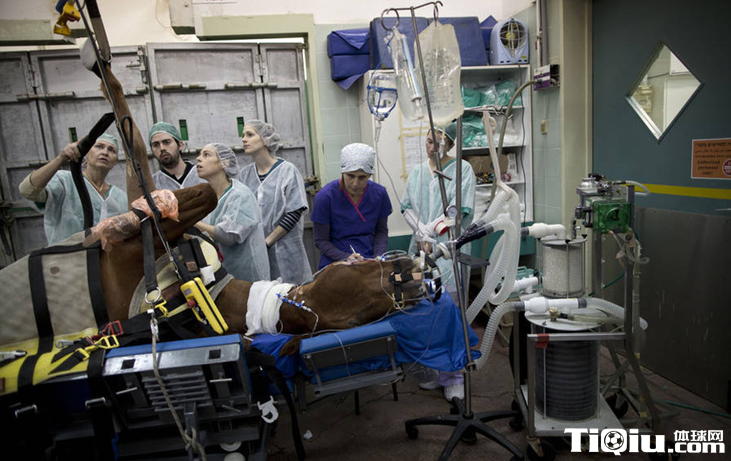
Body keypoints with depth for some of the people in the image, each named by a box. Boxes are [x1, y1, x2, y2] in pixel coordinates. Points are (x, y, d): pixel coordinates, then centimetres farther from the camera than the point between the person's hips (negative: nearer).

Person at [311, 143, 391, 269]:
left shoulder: (379, 193, 0)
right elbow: (321, 240, -3)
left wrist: (378, 257, -4)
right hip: (335, 263, -2)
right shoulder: (325, 196, -10)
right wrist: (346, 258, -17)